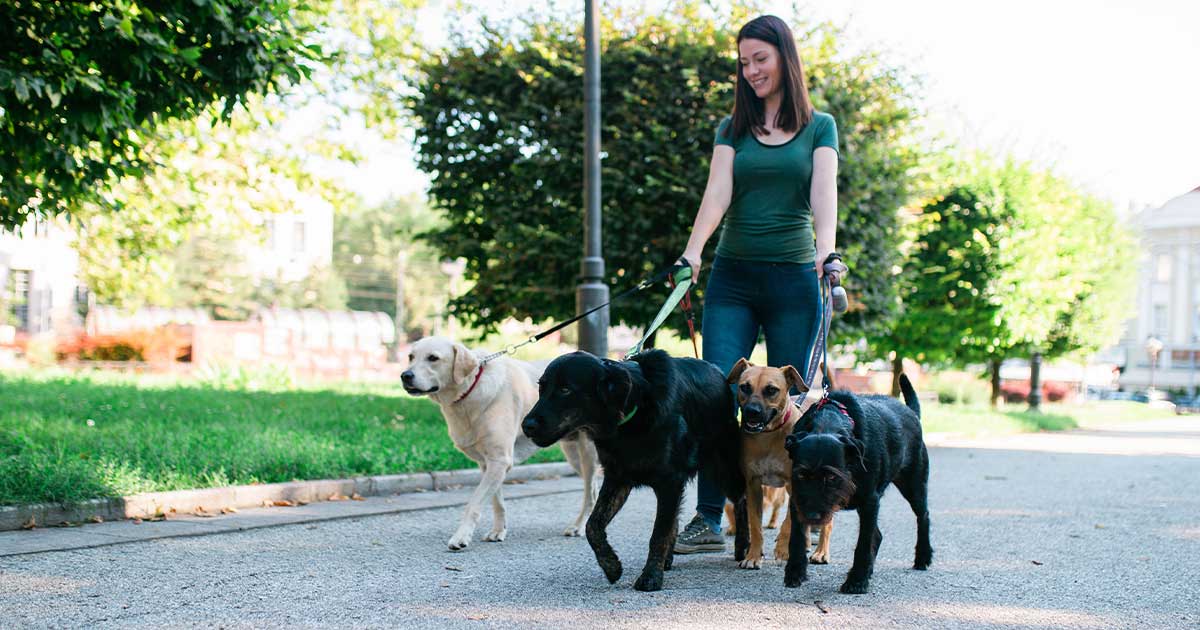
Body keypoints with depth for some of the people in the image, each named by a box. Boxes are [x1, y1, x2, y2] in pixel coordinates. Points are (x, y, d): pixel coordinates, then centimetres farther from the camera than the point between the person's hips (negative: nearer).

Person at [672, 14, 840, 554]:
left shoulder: (819, 127, 7)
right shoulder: (732, 129, 12)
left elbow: (823, 195, -7)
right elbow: (717, 193, -2)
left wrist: (826, 253, -24)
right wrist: (693, 250, -18)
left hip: (794, 278, -2)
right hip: (732, 277, 2)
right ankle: (708, 519, -9)